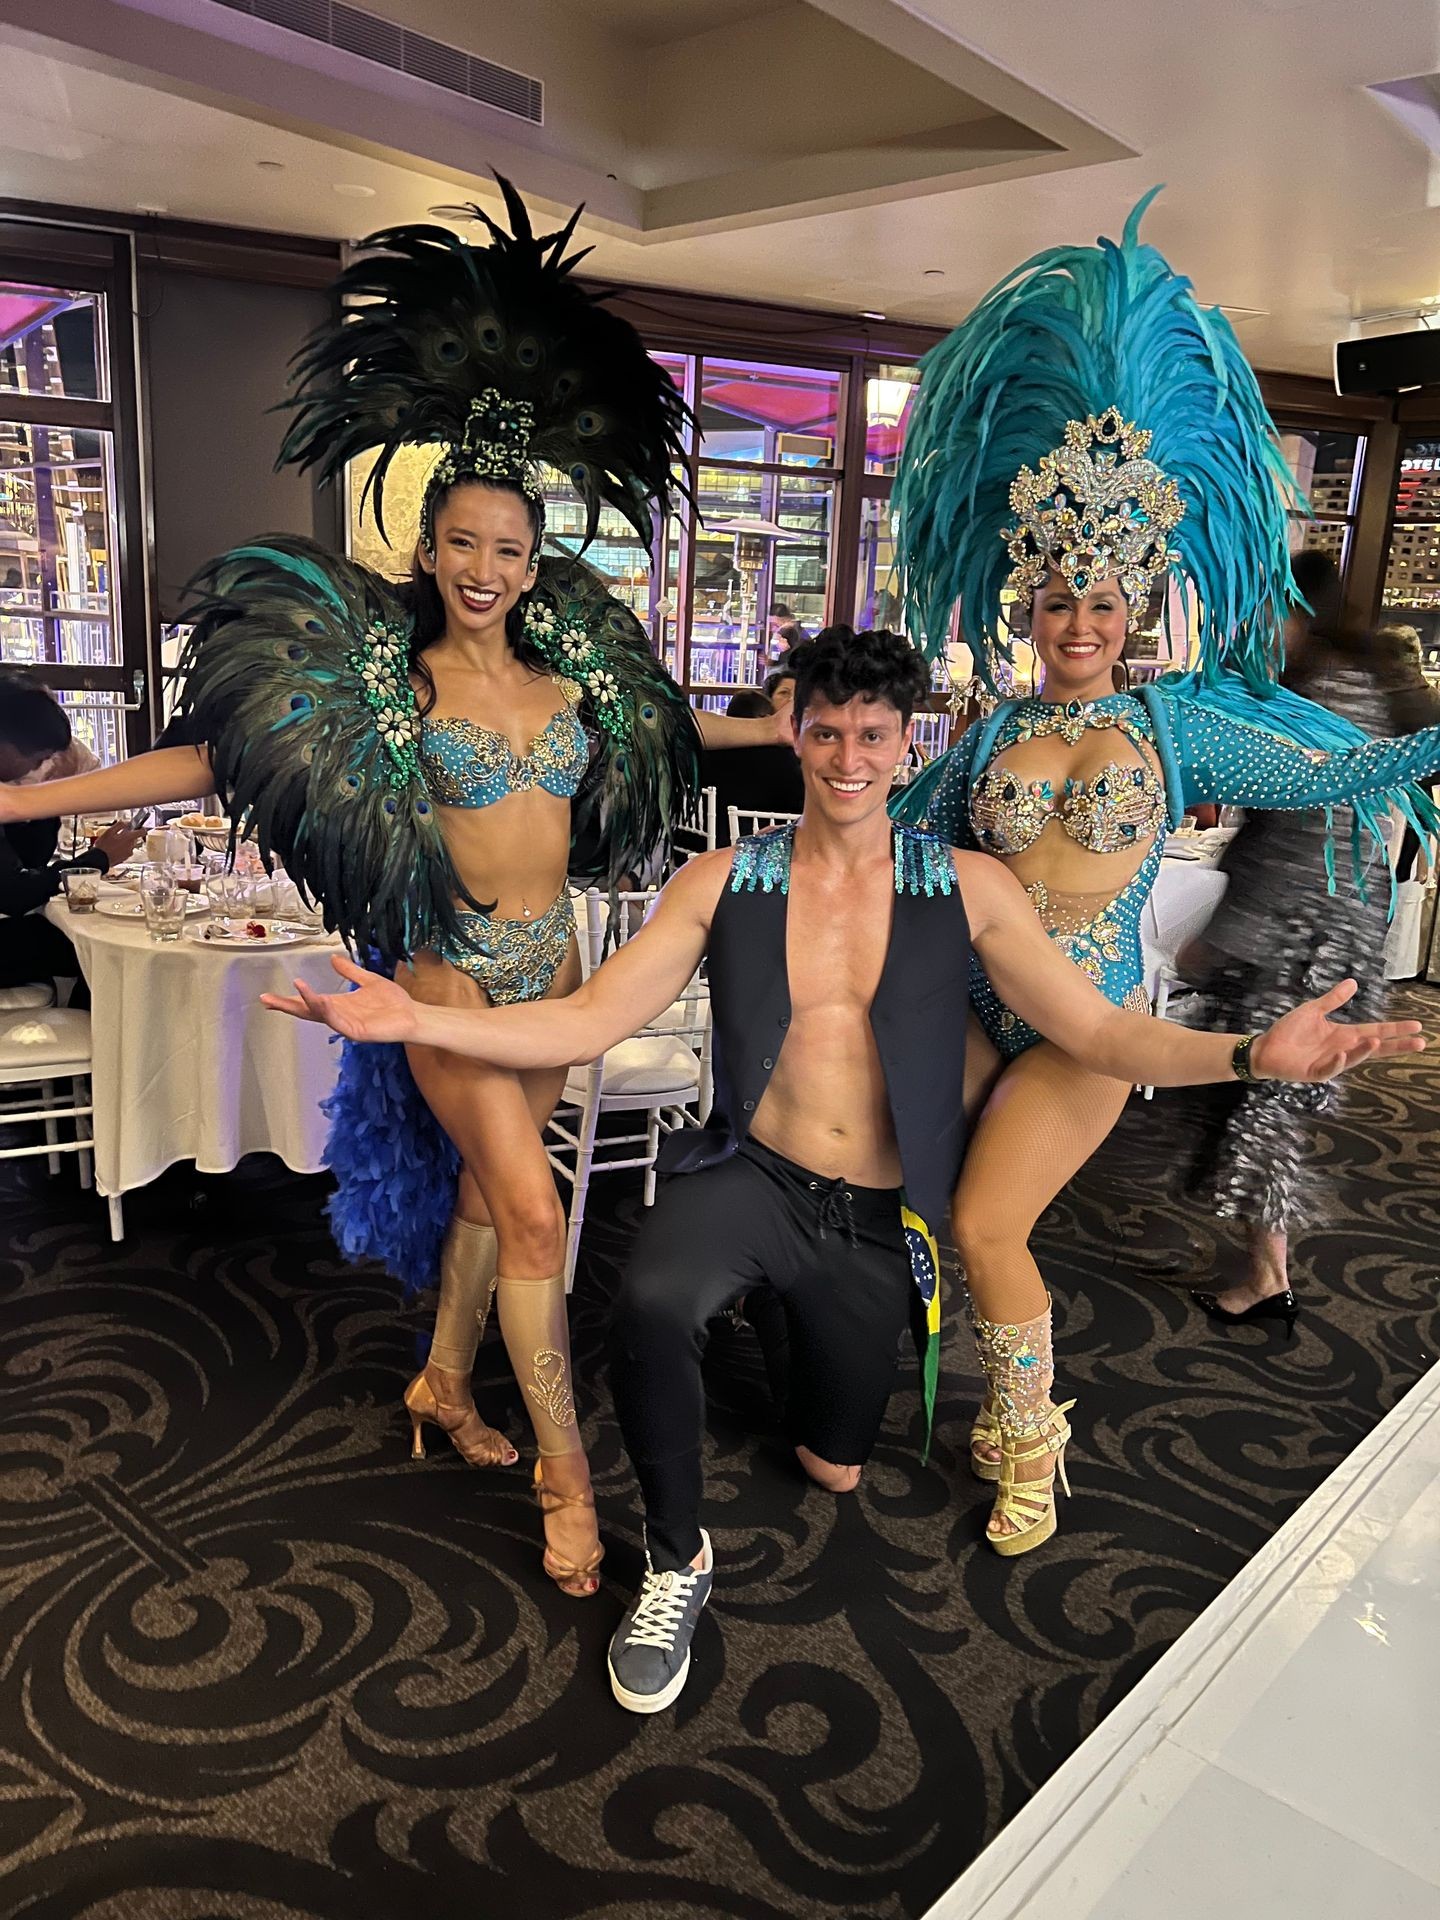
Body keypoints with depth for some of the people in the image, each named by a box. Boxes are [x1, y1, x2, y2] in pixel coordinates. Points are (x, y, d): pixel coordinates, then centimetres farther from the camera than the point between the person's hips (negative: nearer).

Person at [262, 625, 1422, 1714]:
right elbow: (586, 1021, -7)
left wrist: (1254, 1052, -25)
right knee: (653, 1302, -35)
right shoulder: (724, 882, -4)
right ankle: (677, 1558, -6)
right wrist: (412, 1019, -19)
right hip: (752, 1176, -1)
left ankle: (808, 1337, 50)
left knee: (835, 1472, 16)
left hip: (877, 1222, 2)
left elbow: (1099, 1032, -8)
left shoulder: (967, 889, -4)